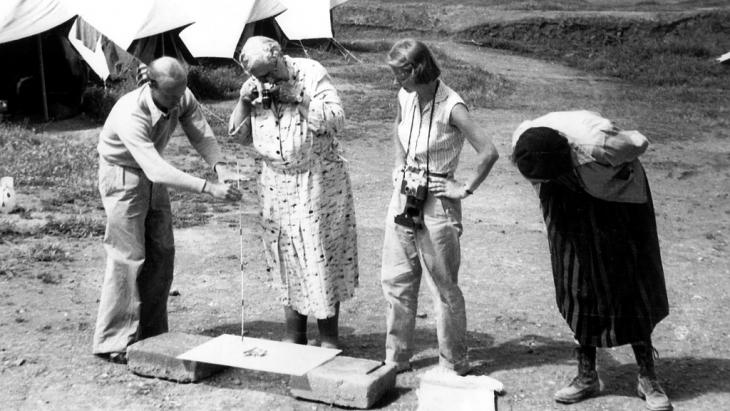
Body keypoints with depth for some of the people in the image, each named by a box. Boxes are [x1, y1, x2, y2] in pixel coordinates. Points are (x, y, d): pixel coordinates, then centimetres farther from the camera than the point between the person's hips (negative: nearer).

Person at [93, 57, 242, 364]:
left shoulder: (182, 99, -16)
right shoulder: (131, 115, -37)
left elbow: (201, 134, -15)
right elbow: (157, 170, -45)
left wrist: (219, 165, -36)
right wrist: (209, 188, -51)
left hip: (152, 176, 7)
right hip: (123, 177, -7)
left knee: (161, 254, 7)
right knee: (128, 258, -9)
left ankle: (152, 334, 18)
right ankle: (114, 343, 0)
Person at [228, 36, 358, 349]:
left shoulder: (311, 73, -8)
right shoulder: (252, 87, 4)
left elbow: (336, 120, -15)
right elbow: (239, 136, 5)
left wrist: (297, 98, -22)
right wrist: (243, 101, -9)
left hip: (318, 179, -4)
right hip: (276, 183, 4)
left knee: (323, 255, -2)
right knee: (285, 257, 8)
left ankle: (329, 337, 10)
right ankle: (294, 336, 20)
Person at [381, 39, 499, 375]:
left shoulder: (450, 107, -18)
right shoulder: (405, 97, 3)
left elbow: (488, 152, -22)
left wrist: (466, 188, -15)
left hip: (436, 203, -7)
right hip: (403, 197, 7)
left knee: (444, 287, 4)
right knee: (395, 281, 12)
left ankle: (453, 367, 18)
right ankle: (396, 360, 27)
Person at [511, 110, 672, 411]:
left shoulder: (597, 144, -41)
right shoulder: (523, 143, -25)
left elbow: (639, 143, -20)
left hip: (616, 194, -4)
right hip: (570, 200, 4)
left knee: (629, 286, -2)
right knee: (580, 288, 4)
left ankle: (648, 378, 10)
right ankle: (586, 376, 14)